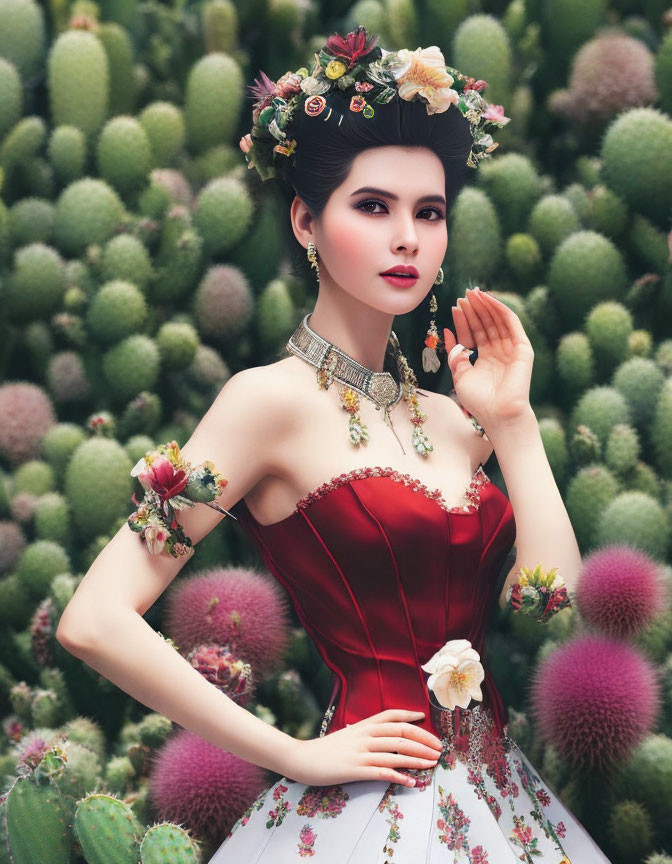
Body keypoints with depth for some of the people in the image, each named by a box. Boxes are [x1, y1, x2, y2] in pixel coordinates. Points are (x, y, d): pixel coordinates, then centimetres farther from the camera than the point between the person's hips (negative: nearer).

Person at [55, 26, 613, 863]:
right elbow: (95, 622, -18)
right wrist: (296, 757, -13)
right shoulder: (275, 399, -11)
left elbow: (553, 596, -1)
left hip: (502, 795, 6)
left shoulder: (449, 416, 8)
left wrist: (512, 418, -1)